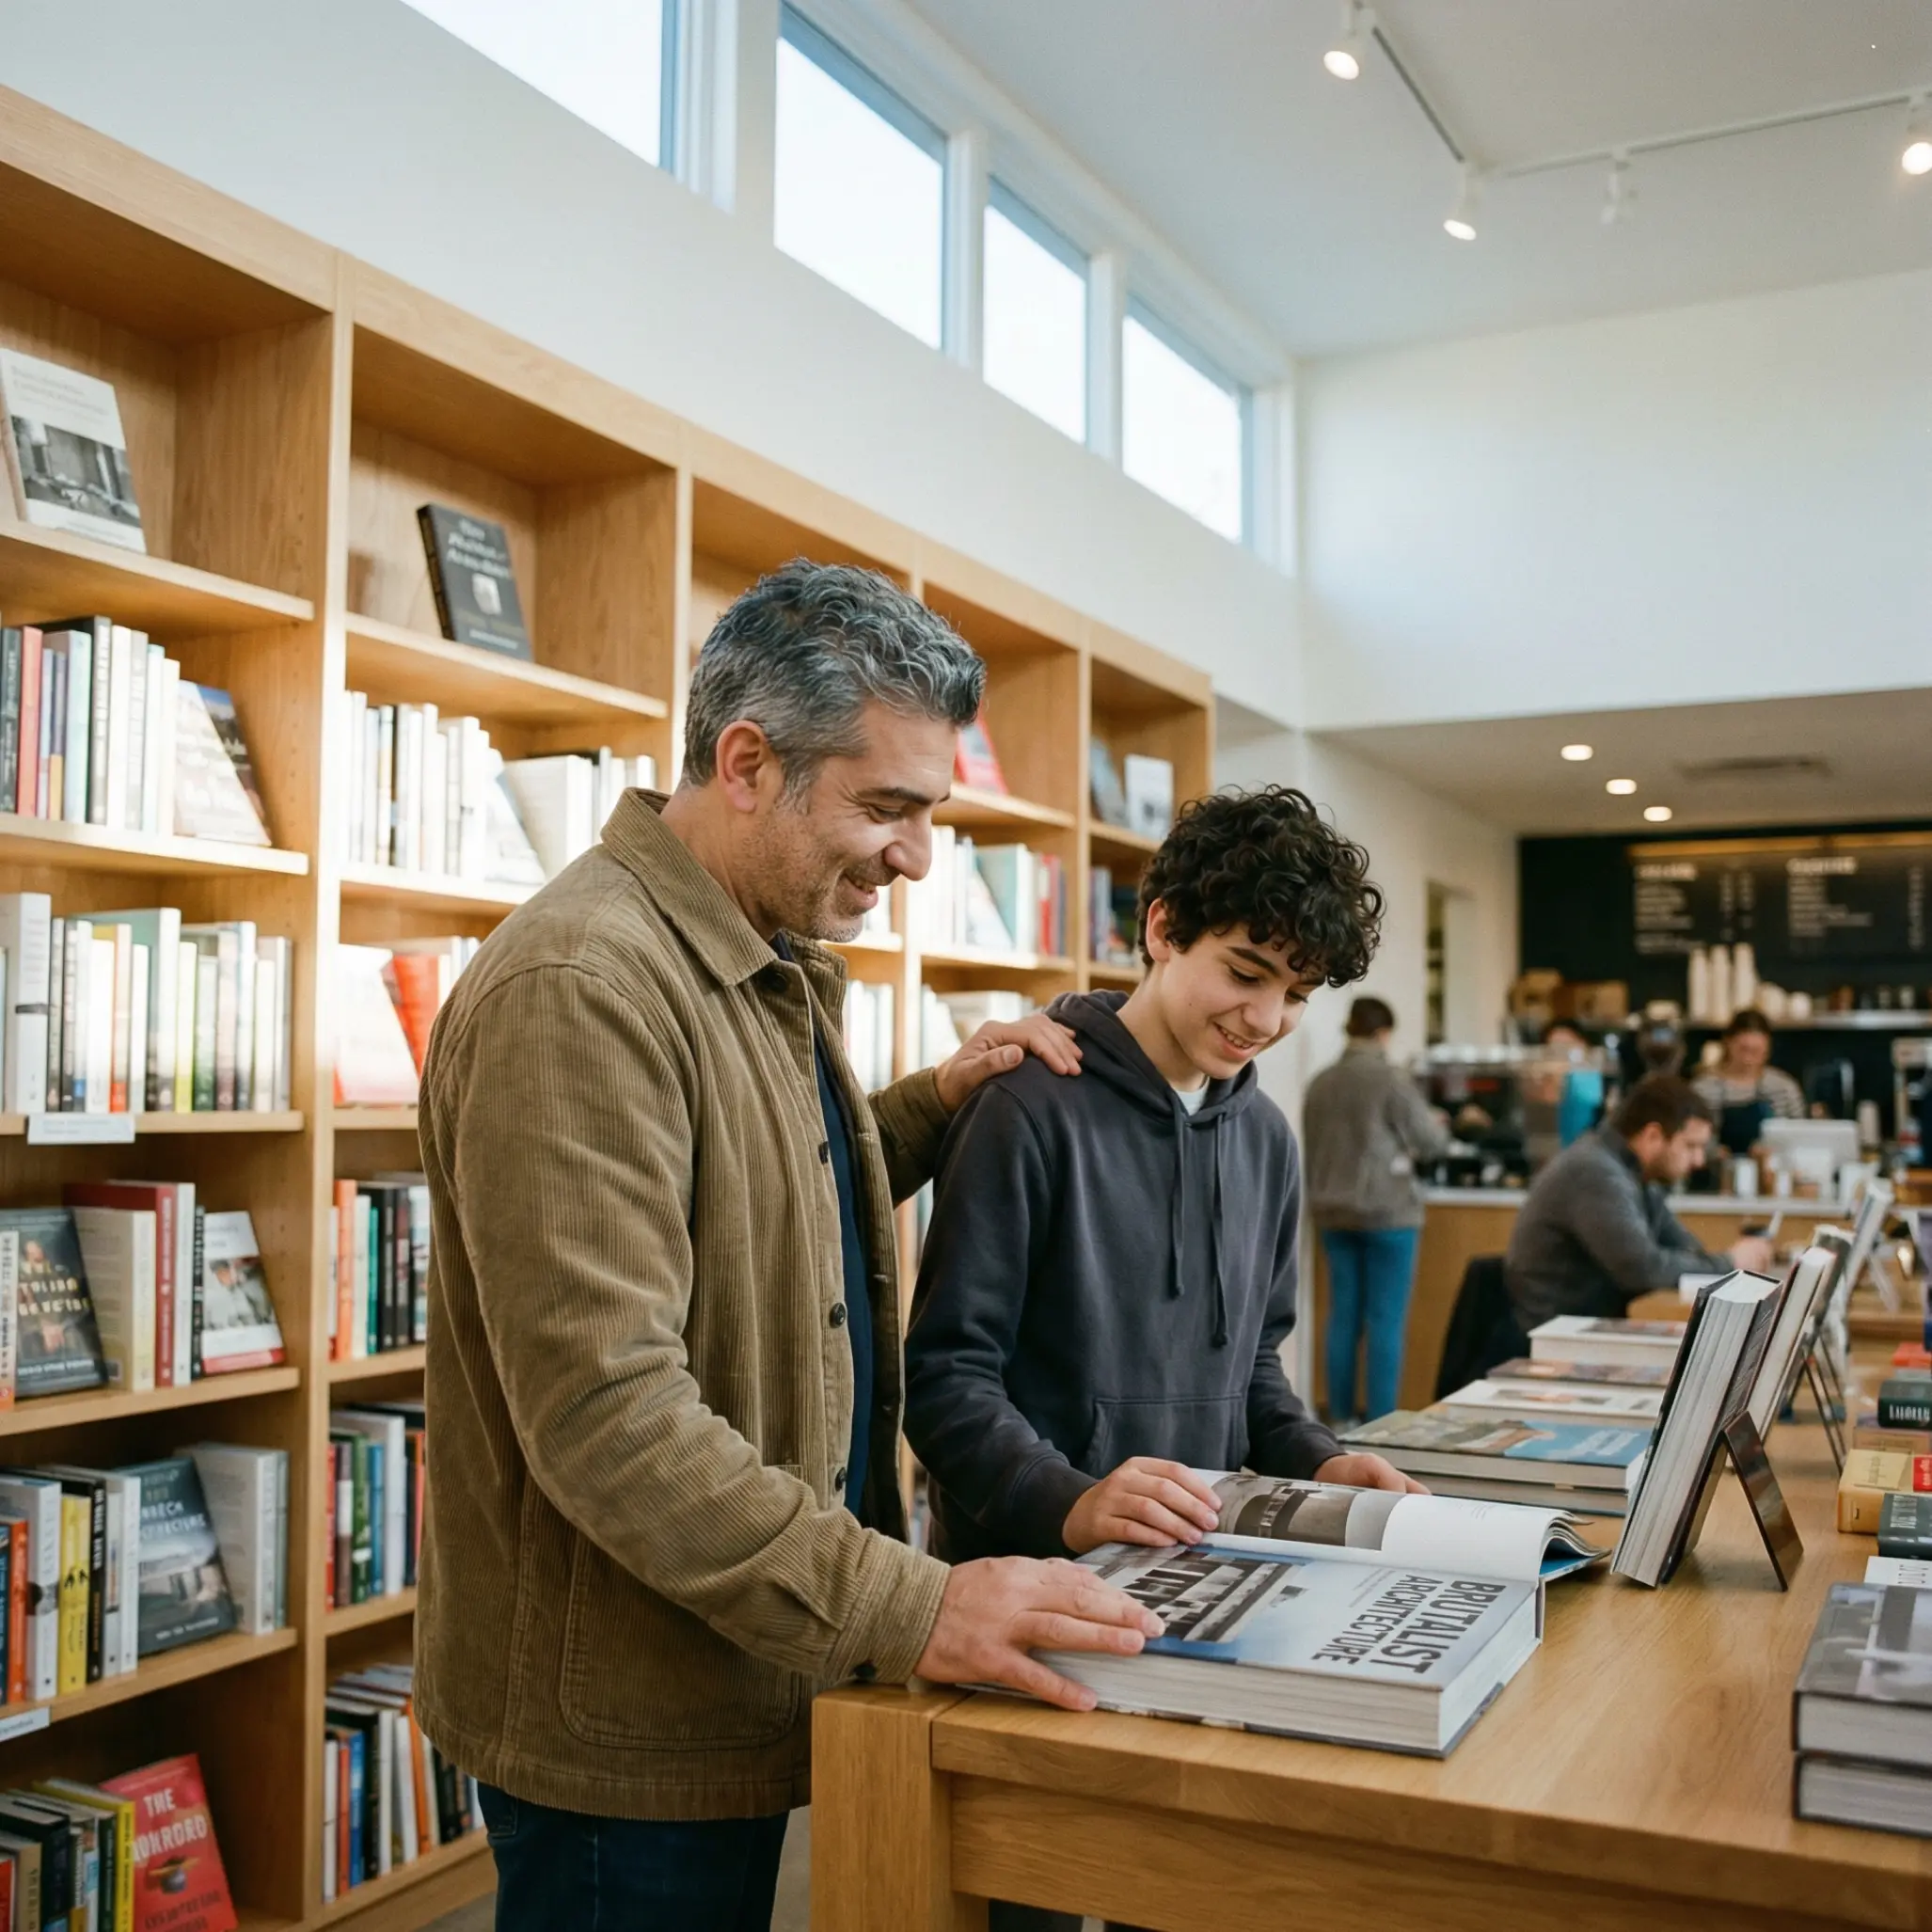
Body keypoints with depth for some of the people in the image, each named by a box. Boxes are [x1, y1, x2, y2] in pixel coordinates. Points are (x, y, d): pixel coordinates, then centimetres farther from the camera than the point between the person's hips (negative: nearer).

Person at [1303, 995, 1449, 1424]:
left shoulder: (1320, 1083, 5)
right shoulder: (1392, 1079, -11)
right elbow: (1429, 1142, -5)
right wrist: (1439, 1128, 17)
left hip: (1333, 1211, 6)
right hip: (1387, 1211, -6)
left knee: (1343, 1315, 11)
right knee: (1386, 1320, -1)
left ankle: (1341, 1416, 16)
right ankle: (1380, 1422, 0)